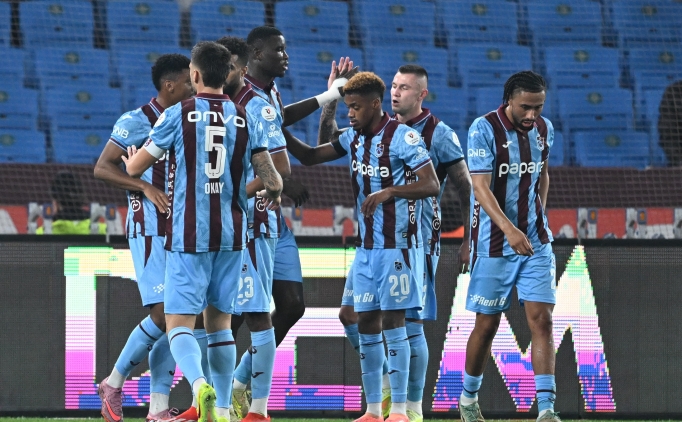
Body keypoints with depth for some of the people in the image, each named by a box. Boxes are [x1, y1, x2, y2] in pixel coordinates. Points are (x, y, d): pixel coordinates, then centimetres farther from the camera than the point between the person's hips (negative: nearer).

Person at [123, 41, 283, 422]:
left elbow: (134, 167, 2)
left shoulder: (178, 115, -5)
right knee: (220, 321, 15)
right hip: (232, 233, 3)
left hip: (188, 233, -3)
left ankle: (200, 383, -31)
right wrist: (273, 194, 25)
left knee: (180, 323, -3)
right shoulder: (246, 121, 3)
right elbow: (273, 181, 1)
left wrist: (132, 159, 26)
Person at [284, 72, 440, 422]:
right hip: (366, 246, 7)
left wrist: (389, 192, -27)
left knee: (392, 322, -7)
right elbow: (311, 156, 13)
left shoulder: (403, 137, -13)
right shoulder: (354, 137, 9)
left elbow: (432, 185, -16)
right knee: (366, 324, 6)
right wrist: (282, 134, -2)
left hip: (397, 246, -7)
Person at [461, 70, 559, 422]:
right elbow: (480, 187, -23)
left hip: (536, 243, 4)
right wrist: (509, 229, -35)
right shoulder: (484, 129, -15)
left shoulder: (544, 129, 3)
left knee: (541, 320, -7)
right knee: (487, 325, 5)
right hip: (494, 244, -4)